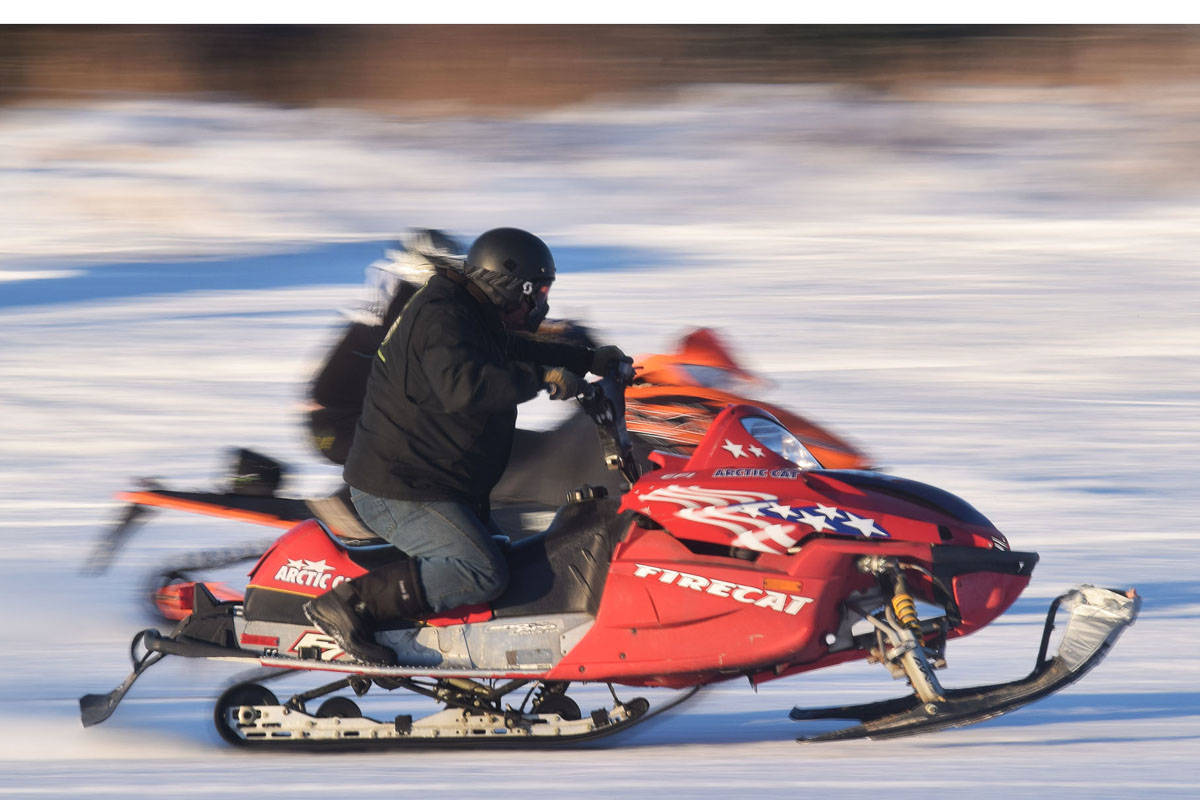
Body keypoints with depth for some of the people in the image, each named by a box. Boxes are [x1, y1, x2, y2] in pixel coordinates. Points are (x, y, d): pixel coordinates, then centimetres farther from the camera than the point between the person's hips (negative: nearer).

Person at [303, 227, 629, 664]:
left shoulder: (471, 315, 13)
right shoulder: (442, 318, -20)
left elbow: (517, 350, 33)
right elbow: (462, 386, -39)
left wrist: (589, 360, 24)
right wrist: (541, 378, -33)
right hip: (399, 493, -11)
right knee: (484, 575, -24)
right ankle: (350, 602, -21)